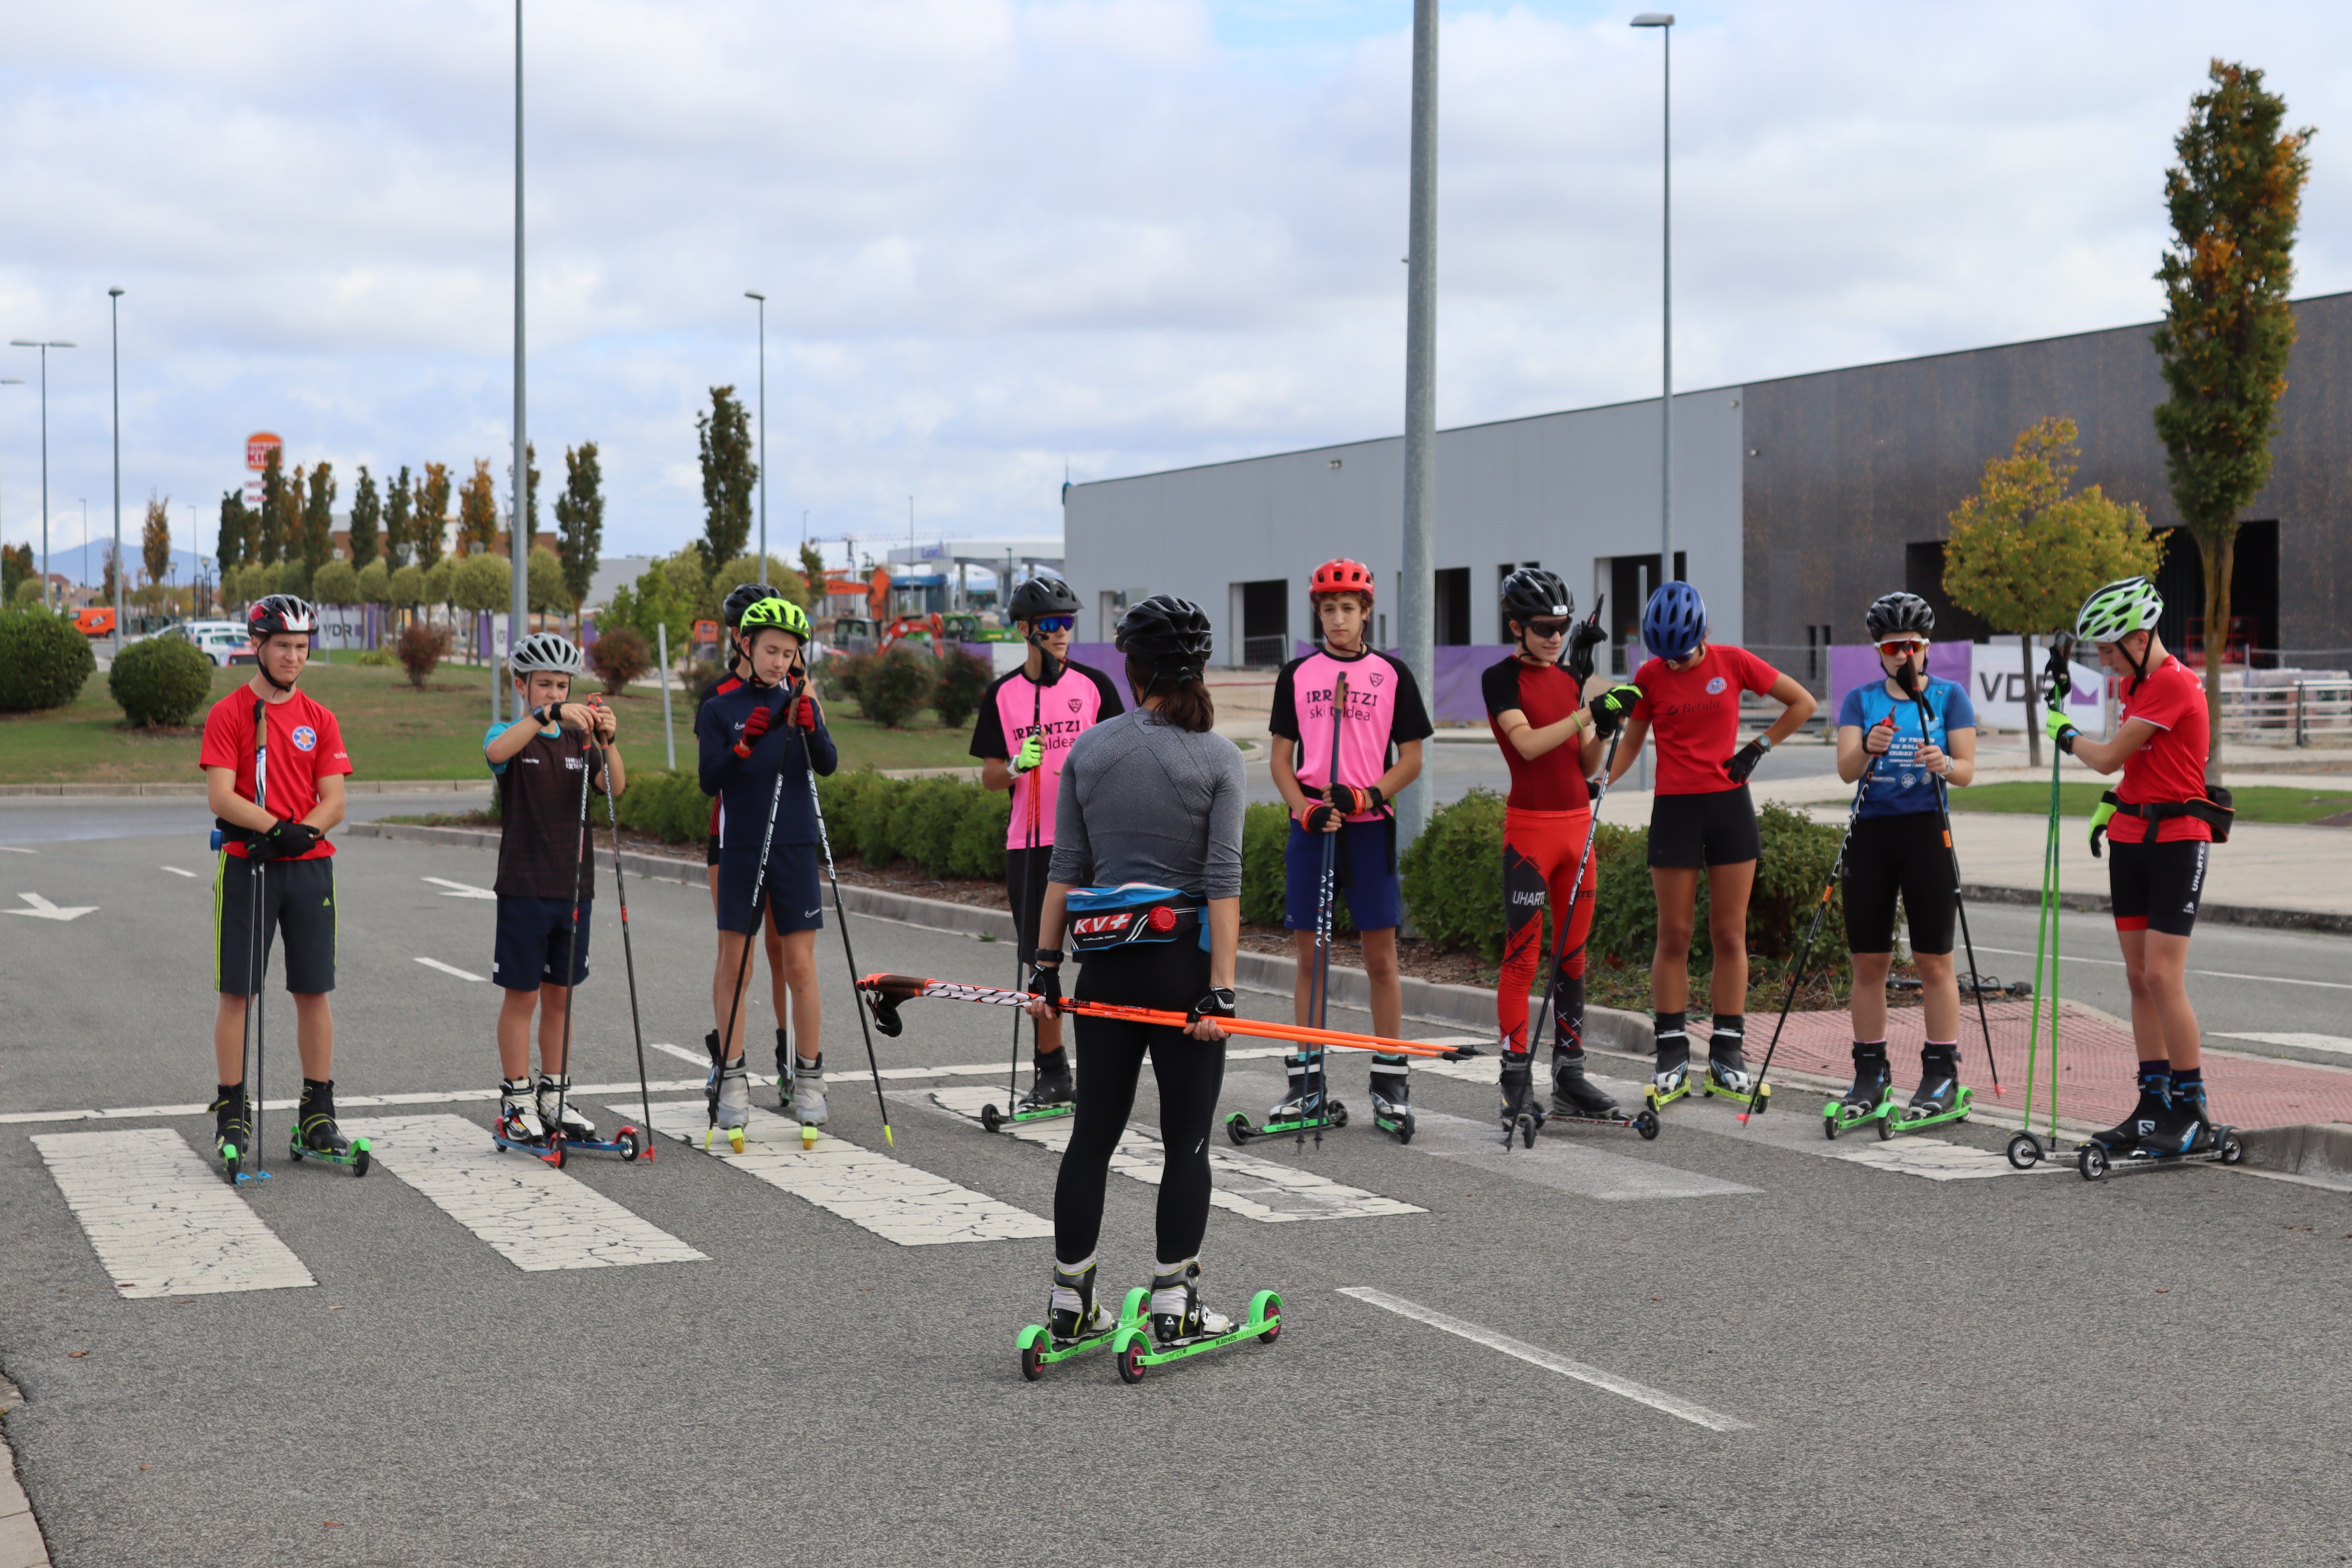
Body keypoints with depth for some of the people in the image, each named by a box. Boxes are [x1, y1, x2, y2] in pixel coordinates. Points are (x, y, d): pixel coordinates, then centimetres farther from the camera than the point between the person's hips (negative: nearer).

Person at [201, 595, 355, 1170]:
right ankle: (232, 1113, 7)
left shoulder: (319, 719, 9)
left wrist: (300, 834, -15)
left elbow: (334, 802, 3)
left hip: (310, 866, 3)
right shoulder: (228, 714, -1)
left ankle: (318, 1112, 12)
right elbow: (220, 797, -10)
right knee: (237, 991, -1)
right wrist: (277, 827, -22)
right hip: (246, 865, -3)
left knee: (314, 990, 4)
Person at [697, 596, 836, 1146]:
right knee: (734, 964, 2)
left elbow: (828, 764, -10)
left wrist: (806, 723, -29)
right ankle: (731, 1079, 10)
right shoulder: (719, 709, 2)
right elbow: (709, 781, -6)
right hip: (739, 849, -1)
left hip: (795, 849, 1)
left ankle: (809, 1078, 10)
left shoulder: (804, 704, 5)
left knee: (799, 966, 1)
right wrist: (745, 744, -22)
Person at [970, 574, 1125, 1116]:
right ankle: (1052, 1074, 13)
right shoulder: (1003, 694, 7)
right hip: (1029, 842, 2)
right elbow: (989, 777, 8)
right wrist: (1018, 766, -13)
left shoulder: (1094, 685, 3)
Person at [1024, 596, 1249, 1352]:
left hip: (1106, 964, 3)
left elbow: (1065, 870, 3)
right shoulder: (1218, 758, -6)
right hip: (1185, 961, -3)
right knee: (1186, 1140, 6)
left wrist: (1046, 965, 8)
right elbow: (1222, 883, -11)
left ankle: (1070, 1302, 15)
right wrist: (1221, 989, -12)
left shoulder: (1088, 749, 2)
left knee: (1092, 1135, 10)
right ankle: (1174, 1304, 8)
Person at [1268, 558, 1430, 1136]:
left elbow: (1411, 760, 4)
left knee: (1381, 958, 0)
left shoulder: (1391, 674, 4)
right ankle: (1307, 1082, 10)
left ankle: (1390, 1082, 6)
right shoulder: (1297, 676, 8)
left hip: (1371, 828, -1)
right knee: (1309, 956, 4)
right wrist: (1306, 810, -8)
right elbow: (1282, 758, 9)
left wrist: (1367, 795, -13)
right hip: (1310, 827, 1)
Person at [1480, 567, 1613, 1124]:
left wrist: (1603, 733, -7)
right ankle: (1516, 1080, -3)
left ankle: (1570, 1076, 14)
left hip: (1578, 824, 6)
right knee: (1523, 956, -6)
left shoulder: (1571, 677, 13)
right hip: (1530, 827, -6)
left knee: (1573, 954, 9)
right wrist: (1586, 714, -25)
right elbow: (1528, 744, -19)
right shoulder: (1501, 678, -5)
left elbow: (1586, 765, 11)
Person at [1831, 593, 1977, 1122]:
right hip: (1870, 834, 2)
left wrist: (1945, 766, -25)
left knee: (1934, 960, -3)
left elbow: (1967, 770, -2)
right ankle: (1870, 1073, 12)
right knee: (1869, 961, 4)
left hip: (1926, 834, -2)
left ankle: (1942, 1073, 3)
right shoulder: (1861, 700, 9)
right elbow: (1846, 770, -4)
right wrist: (1868, 750, -25)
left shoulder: (1950, 696, 4)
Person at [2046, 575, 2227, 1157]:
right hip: (2131, 837, 9)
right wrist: (2111, 804, 14)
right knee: (2139, 977, 7)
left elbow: (2108, 757, -17)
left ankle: (2193, 1114, -6)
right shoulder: (2135, 683, 12)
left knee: (2163, 976, -12)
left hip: (2177, 841, -9)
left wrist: (2066, 734, 1)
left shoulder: (2174, 684, -17)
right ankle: (2155, 1105, 13)